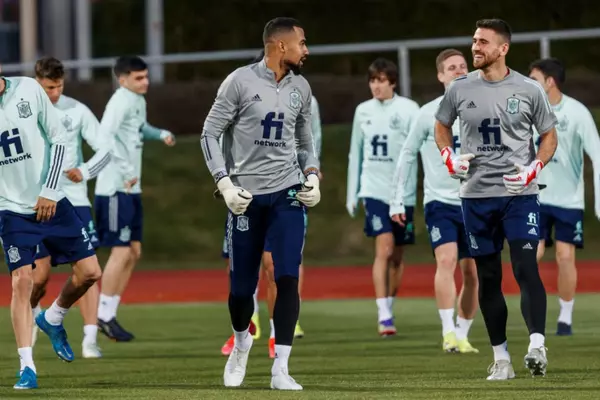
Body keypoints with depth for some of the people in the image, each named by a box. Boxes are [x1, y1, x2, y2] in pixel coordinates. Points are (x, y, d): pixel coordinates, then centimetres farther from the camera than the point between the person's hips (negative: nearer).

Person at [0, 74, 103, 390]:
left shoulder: (29, 89, -7)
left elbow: (58, 137, -1)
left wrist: (50, 190, -6)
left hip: (51, 202, 2)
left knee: (89, 272, 1)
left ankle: (52, 320, 29)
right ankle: (26, 367, -7)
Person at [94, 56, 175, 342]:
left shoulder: (138, 100, 15)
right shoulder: (120, 102, -14)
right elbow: (104, 136, -27)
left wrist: (161, 134, 15)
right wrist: (126, 171, -30)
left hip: (131, 189, 10)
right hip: (115, 189, -10)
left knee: (133, 252, 10)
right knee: (121, 251, -8)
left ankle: (109, 314, 15)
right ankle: (104, 316, 0)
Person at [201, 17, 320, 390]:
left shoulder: (301, 88, 6)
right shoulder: (240, 82, -8)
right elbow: (211, 134, -3)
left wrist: (312, 176, 2)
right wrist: (225, 183, -12)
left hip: (287, 192, 2)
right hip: (246, 195, -2)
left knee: (288, 278, -12)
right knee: (242, 285, 5)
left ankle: (280, 369, -10)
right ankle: (241, 342, 37)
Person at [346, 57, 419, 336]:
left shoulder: (409, 110, -5)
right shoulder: (363, 111, 7)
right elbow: (356, 154, 14)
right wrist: (351, 193, 14)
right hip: (374, 190, 1)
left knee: (397, 255, 8)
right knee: (384, 249, -14)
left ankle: (388, 310, 23)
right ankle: (384, 316, -16)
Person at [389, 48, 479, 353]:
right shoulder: (429, 114, -3)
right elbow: (407, 155, 4)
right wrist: (397, 200, 2)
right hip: (439, 201, -4)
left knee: (472, 273, 4)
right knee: (447, 259, -22)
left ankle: (462, 335, 16)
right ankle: (448, 333, -24)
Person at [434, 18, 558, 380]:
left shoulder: (528, 90, -3)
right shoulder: (460, 89, 3)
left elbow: (549, 136, 5)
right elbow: (442, 126, 19)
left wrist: (534, 168, -12)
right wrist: (449, 158, 0)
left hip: (519, 192, -3)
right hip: (477, 194, 3)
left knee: (526, 268, -15)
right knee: (488, 278, 6)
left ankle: (537, 346, -21)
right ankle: (501, 358, 12)